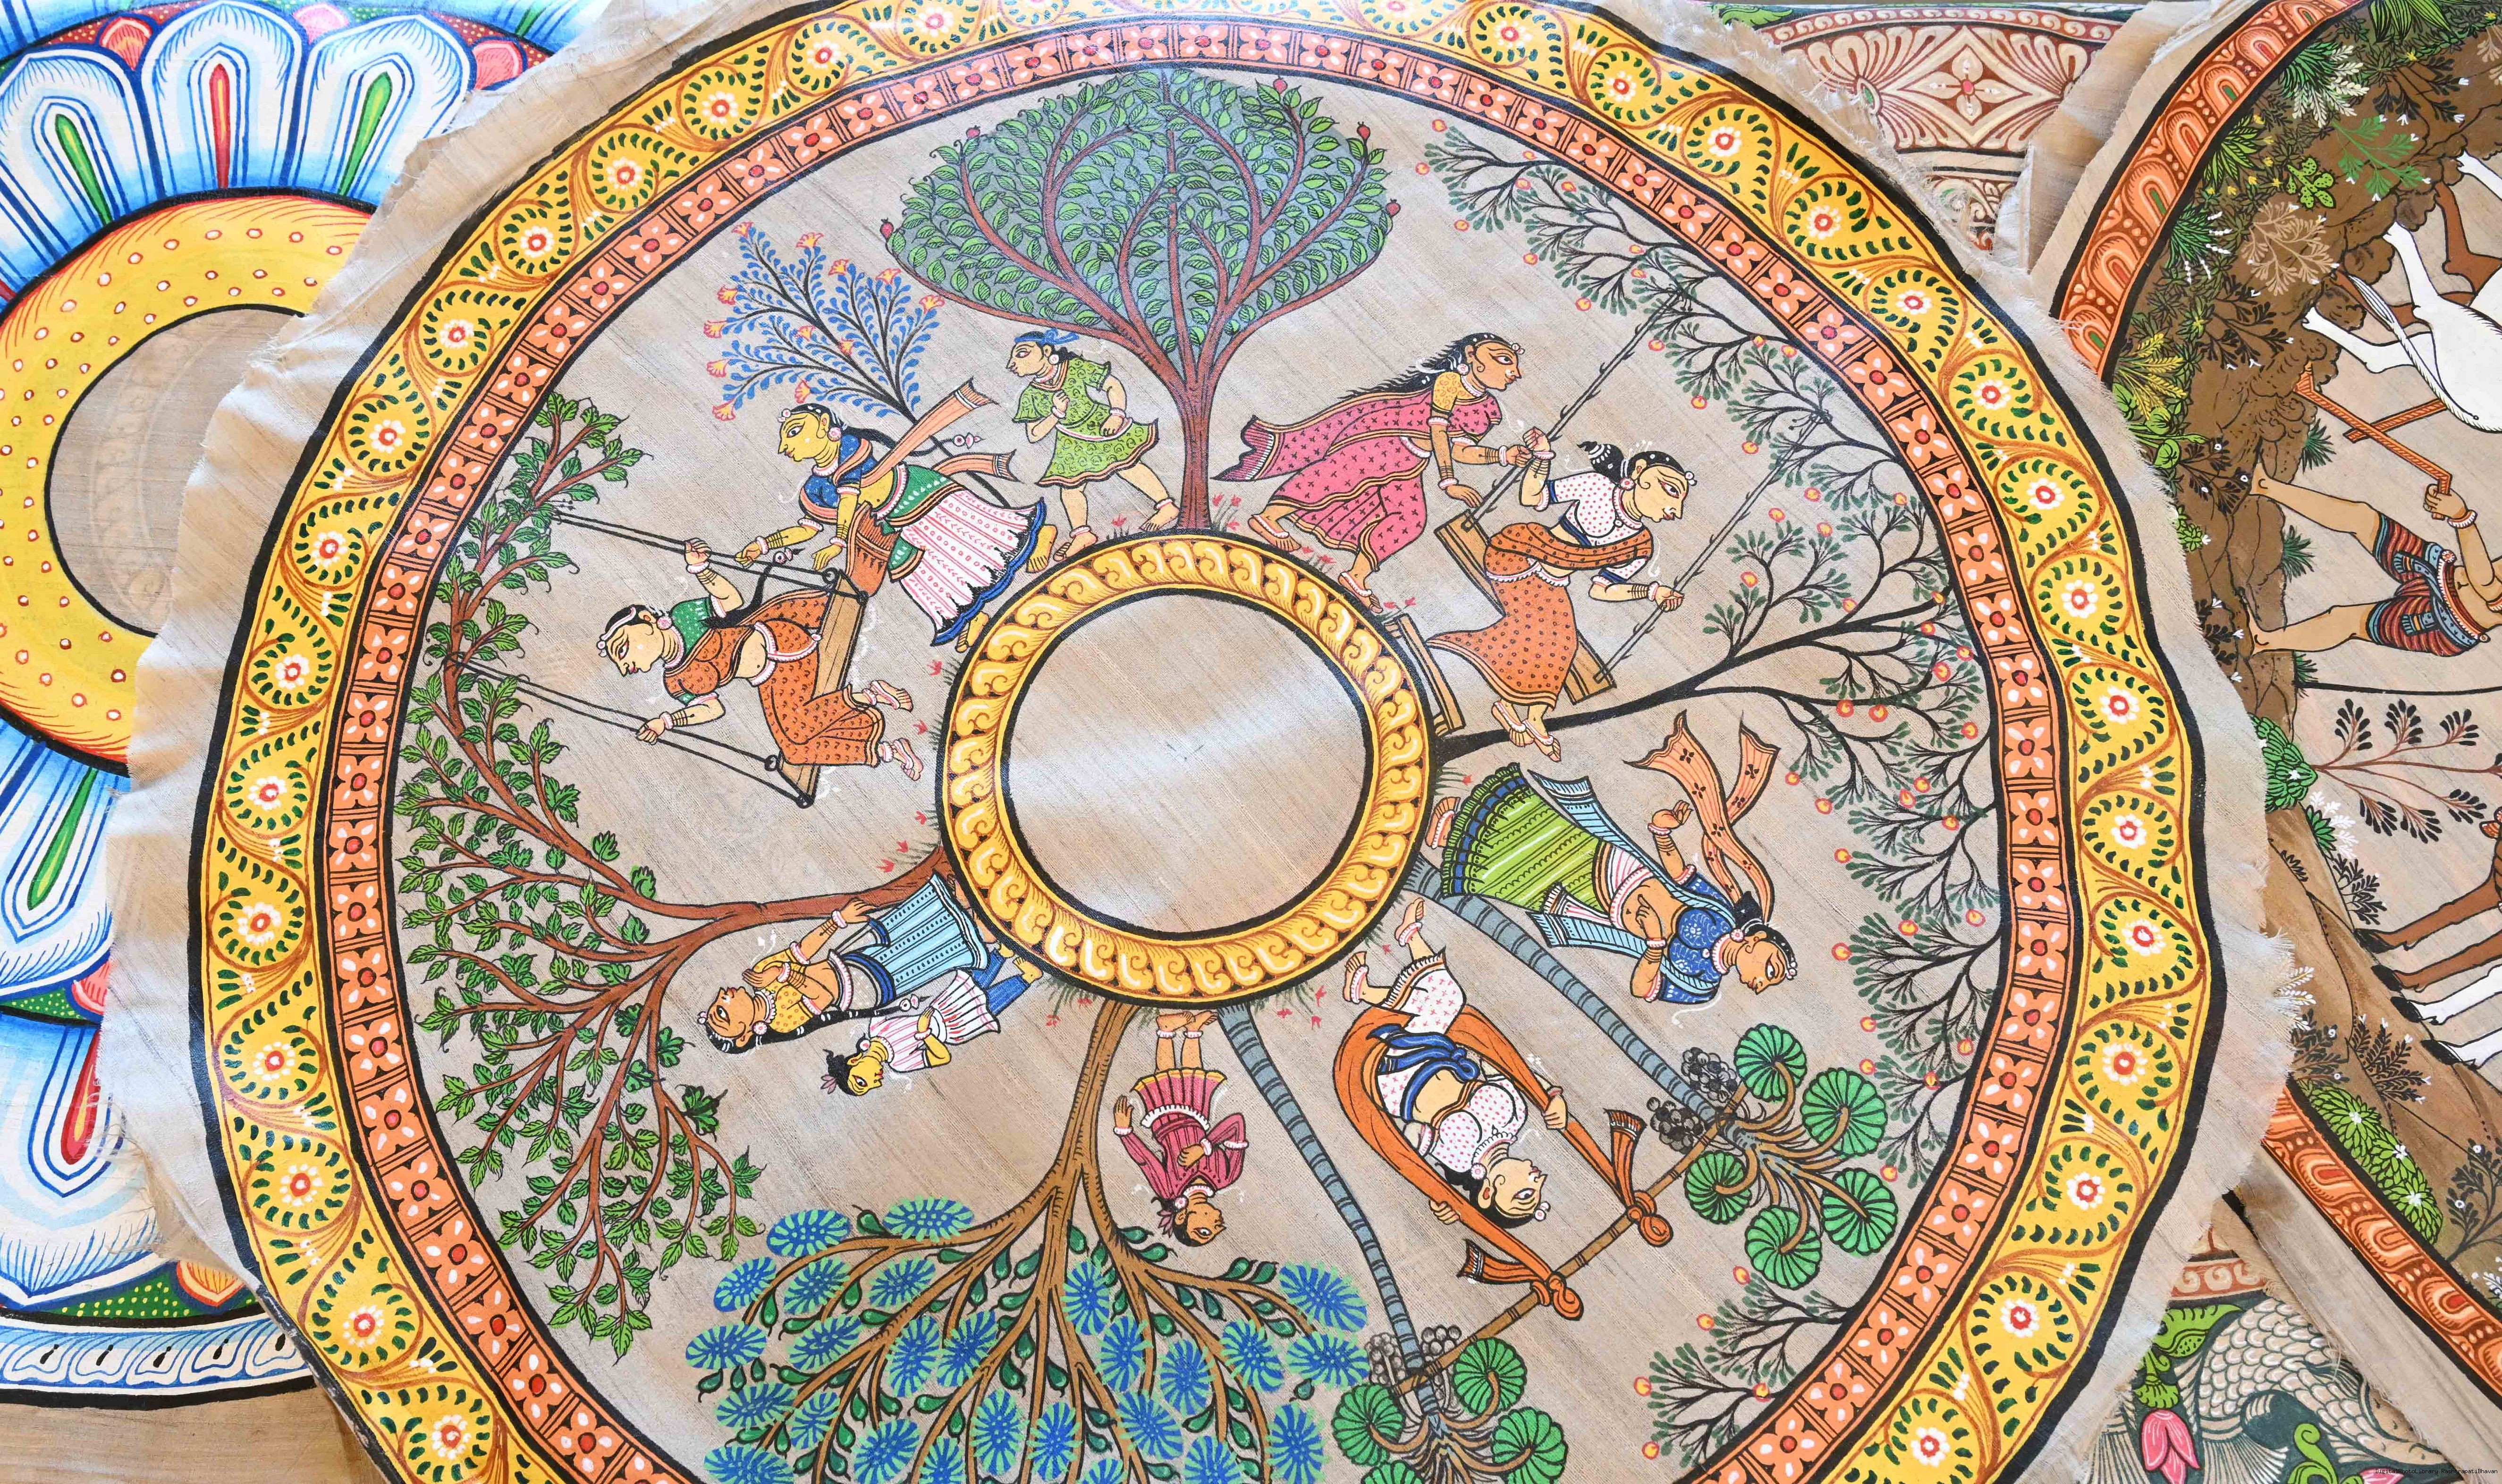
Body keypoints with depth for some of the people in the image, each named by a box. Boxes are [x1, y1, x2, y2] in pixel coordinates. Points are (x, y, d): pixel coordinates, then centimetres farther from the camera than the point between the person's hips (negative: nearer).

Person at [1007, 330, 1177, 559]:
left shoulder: (1076, 368, -20)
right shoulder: (1031, 396, -13)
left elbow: (1113, 385, -14)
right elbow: (1034, 435, -12)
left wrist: (1117, 414, -29)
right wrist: (1056, 413, -27)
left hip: (1103, 426, -3)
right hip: (1073, 444, 3)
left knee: (1128, 468, 3)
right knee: (1069, 486, 1)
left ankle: (1168, 507, 19)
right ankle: (1082, 534, 20)